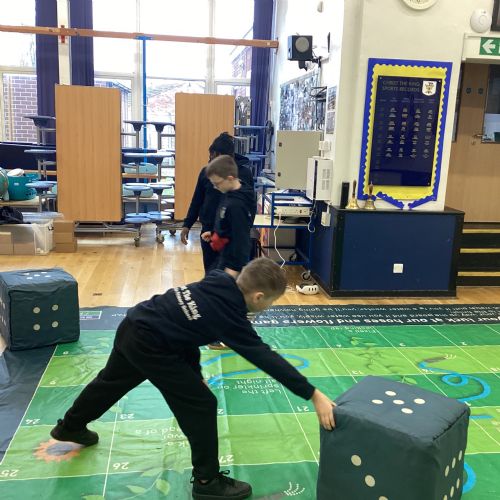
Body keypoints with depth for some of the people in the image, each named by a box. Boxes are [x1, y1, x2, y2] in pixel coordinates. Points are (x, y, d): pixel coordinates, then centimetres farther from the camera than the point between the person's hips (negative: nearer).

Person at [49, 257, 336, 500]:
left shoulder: (217, 283, 1)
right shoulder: (228, 315, -21)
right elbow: (266, 358, -26)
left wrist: (195, 372, 16)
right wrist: (313, 395, -27)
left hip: (132, 326, 9)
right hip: (149, 345, -9)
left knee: (112, 381, 32)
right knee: (201, 405, 0)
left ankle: (71, 426, 59)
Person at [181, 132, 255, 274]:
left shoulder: (244, 173, -7)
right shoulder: (206, 171, 1)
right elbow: (197, 200, 8)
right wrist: (187, 225, 5)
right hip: (208, 230, 3)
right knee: (210, 271, 10)